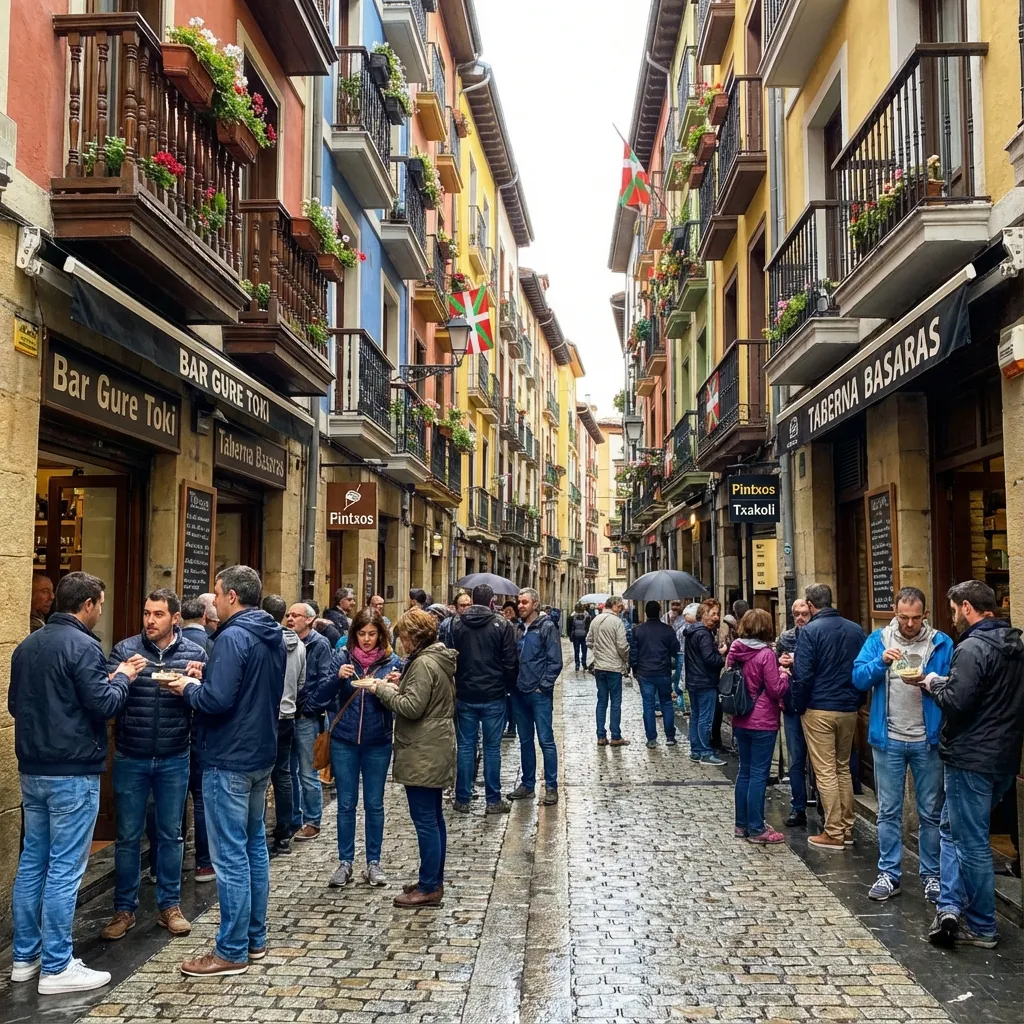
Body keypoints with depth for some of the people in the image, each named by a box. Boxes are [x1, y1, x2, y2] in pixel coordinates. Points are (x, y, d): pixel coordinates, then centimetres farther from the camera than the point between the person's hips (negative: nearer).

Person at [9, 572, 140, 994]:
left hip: (32, 770, 8)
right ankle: (56, 968, 3)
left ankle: (25, 957, 22)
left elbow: (15, 704, 19)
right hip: (73, 773, -8)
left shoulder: (26, 646, 10)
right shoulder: (82, 646, -16)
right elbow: (104, 705, -19)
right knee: (64, 868, -3)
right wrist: (123, 678, -2)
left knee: (32, 861, 14)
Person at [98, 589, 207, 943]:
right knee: (128, 836, 8)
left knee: (170, 834, 11)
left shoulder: (195, 654, -1)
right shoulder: (124, 649, -2)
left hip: (174, 760, 0)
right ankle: (124, 909, 21)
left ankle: (169, 906, 24)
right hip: (130, 759, 0)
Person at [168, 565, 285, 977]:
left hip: (229, 761, -9)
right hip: (262, 756, 9)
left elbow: (217, 700, -26)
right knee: (254, 845, 17)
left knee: (231, 855, -2)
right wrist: (209, 674, 10)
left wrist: (188, 689, -7)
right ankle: (255, 938, 26)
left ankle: (232, 951, 6)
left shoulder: (233, 638, -20)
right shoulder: (273, 638, 9)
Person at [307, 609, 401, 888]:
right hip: (344, 742, 0)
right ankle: (345, 863, 19)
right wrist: (337, 677, -23)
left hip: (378, 743, 0)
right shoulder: (342, 657, -2)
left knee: (374, 804, 9)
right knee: (346, 804, 8)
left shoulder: (391, 661, -3)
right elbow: (319, 699, -6)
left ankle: (373, 863, 20)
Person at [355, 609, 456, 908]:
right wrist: (399, 686, 9)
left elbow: (412, 707, -21)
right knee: (434, 818, 15)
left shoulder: (423, 663, -17)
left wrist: (382, 689, -12)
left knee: (425, 820, -5)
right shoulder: (440, 659, 14)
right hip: (435, 750, 11)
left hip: (422, 754, -11)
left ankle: (429, 887, 1)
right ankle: (434, 881, 24)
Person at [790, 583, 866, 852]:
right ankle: (847, 829, 21)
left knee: (825, 772, 0)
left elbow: (803, 675, -16)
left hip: (819, 710, -6)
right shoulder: (855, 629, 6)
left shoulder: (810, 631, -12)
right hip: (849, 709, 6)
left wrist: (799, 706, -3)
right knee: (843, 769, 16)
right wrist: (857, 700, 17)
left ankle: (834, 834, 3)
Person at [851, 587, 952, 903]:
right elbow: (858, 679, -7)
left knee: (931, 812, 9)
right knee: (888, 811, 9)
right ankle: (889, 874, 18)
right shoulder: (878, 640, 1)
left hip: (927, 740, -1)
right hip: (889, 740, 1)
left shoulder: (941, 643, -1)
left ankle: (932, 875, 21)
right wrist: (881, 661, -23)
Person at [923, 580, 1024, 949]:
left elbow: (956, 703, -25)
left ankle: (981, 928, 13)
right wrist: (945, 684, 12)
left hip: (971, 760, -9)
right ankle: (952, 906, 15)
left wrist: (934, 684, -5)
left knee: (971, 842, 3)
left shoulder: (972, 648, -18)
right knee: (951, 828, 20)